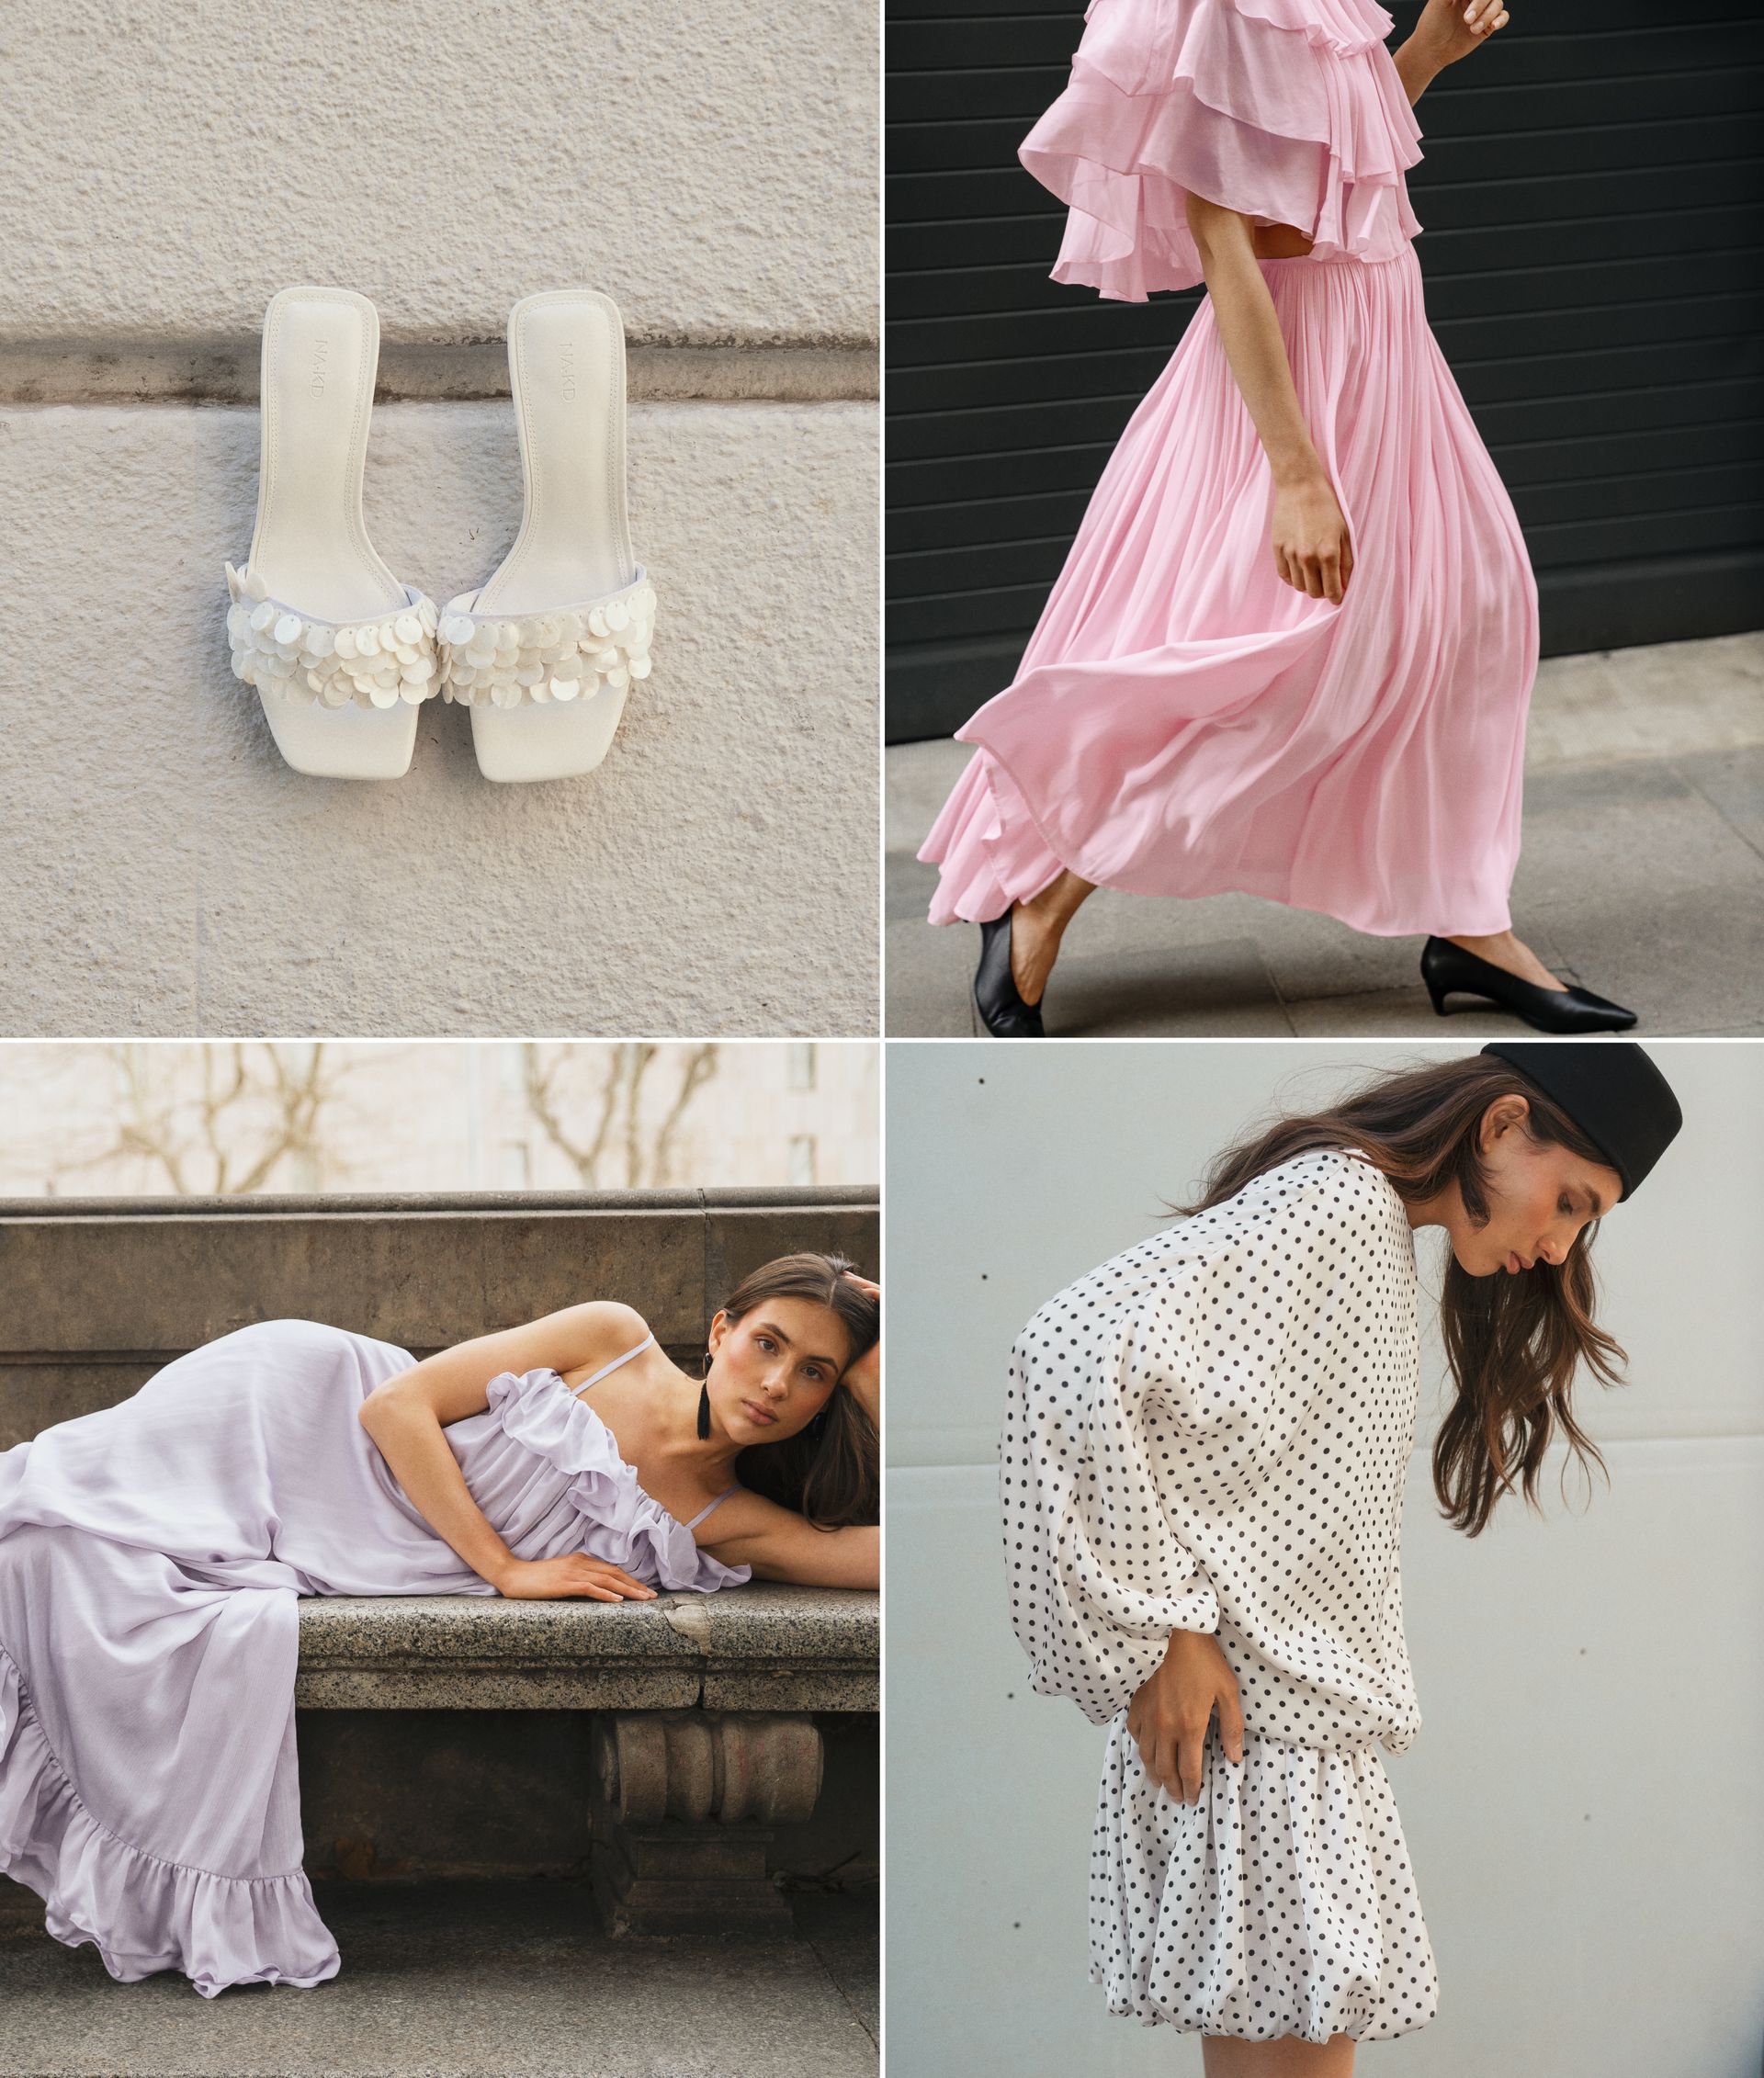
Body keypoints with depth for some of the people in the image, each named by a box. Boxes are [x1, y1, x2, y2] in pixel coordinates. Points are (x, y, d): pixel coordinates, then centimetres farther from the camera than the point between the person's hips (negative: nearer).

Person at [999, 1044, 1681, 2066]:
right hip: (1249, 1711, -9)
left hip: (1310, 1705, 10)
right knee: (1298, 2047, -11)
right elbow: (1082, 1349, -24)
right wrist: (1158, 1627, -21)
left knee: (1268, 2045, 8)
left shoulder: (1384, 1246, 20)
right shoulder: (1334, 1196, -12)